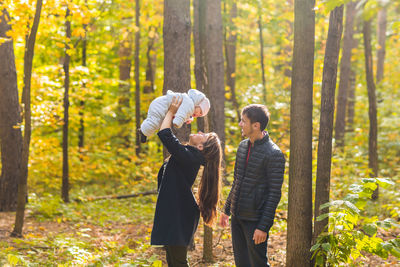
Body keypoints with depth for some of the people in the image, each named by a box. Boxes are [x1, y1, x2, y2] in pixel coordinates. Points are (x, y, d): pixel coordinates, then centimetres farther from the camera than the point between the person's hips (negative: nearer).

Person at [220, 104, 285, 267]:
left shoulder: (274, 154, -15)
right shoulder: (243, 146, 9)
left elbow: (274, 194, -16)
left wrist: (263, 227, -18)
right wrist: (226, 209, 20)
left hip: (255, 220, -7)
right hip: (237, 217, 7)